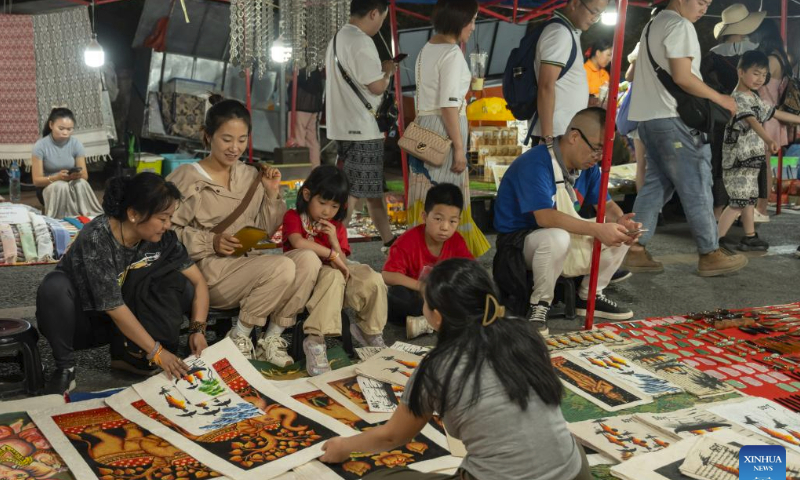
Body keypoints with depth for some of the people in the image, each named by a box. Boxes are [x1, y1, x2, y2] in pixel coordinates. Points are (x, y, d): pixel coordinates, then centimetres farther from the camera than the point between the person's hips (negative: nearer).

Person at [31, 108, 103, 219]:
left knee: (81, 183, -33)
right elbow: (36, 180, -13)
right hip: (48, 186, -2)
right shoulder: (40, 146, -14)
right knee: (61, 186, -36)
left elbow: (85, 176, -4)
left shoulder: (76, 144, -7)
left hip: (72, 186, 2)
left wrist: (77, 175, -30)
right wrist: (57, 177, -32)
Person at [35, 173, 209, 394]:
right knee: (55, 286, -36)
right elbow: (114, 308, -30)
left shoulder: (162, 237, -14)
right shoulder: (96, 238, -30)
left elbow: (198, 281, -7)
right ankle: (65, 366, -18)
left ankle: (130, 354, -17)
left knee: (172, 272, -18)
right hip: (80, 320, -4)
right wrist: (156, 352, -29)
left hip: (123, 322, 4)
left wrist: (198, 329, -21)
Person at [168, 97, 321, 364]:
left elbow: (264, 232, 17)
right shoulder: (187, 178, -3)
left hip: (247, 266, 6)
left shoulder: (251, 176, 13)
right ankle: (239, 337, -9)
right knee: (283, 267, -29)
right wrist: (211, 242, -18)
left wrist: (272, 194, 2)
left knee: (308, 259, -21)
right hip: (209, 271, -6)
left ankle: (271, 339, -10)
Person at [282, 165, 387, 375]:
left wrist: (335, 241, -11)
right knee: (333, 275, -38)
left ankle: (370, 333, 4)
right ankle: (315, 340, -39)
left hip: (334, 276, 5)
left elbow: (343, 264, 5)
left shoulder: (337, 228, 16)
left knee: (373, 281, -19)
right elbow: (299, 243, -22)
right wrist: (332, 255, -22)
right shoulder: (293, 217, 2)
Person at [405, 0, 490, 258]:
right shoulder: (452, 53, -12)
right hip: (444, 129, -9)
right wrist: (459, 147, -17)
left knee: (426, 196, 11)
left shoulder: (427, 49, 14)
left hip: (423, 127, 9)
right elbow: (449, 105, -18)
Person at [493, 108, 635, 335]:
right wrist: (597, 229, -41)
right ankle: (539, 305, -17)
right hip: (518, 240, -8)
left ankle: (589, 296, 9)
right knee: (557, 237, -40)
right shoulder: (535, 164, -27)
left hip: (565, 234, 8)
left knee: (620, 232, -6)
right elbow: (545, 217, -37)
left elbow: (606, 204, 4)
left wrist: (621, 220, -20)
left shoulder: (588, 166, 0)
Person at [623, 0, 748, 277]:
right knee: (696, 183, -4)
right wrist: (719, 98, -8)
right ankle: (710, 256, 0)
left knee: (657, 183, 9)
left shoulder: (655, 24, 20)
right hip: (670, 117, -10)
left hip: (650, 116, 10)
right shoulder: (680, 25, -10)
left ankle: (636, 251, 5)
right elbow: (682, 77, -18)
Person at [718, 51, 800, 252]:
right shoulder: (739, 99, -17)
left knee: (749, 198, 15)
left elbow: (775, 113, 27)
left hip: (751, 158, 10)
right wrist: (769, 140, -48)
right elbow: (753, 122, -33)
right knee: (739, 202, -11)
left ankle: (750, 237, 24)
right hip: (738, 159, -10)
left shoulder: (755, 99, 16)